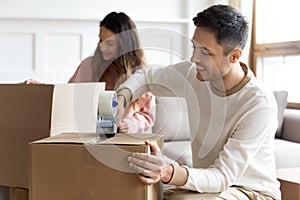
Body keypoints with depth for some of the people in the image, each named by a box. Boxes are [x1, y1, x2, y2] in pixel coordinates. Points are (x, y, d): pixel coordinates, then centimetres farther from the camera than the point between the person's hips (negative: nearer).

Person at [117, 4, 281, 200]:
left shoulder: (260, 104, -25)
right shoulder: (194, 74, -8)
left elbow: (222, 177, -28)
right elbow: (145, 76, 11)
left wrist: (169, 173, -46)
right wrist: (123, 97, -12)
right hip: (207, 181, 5)